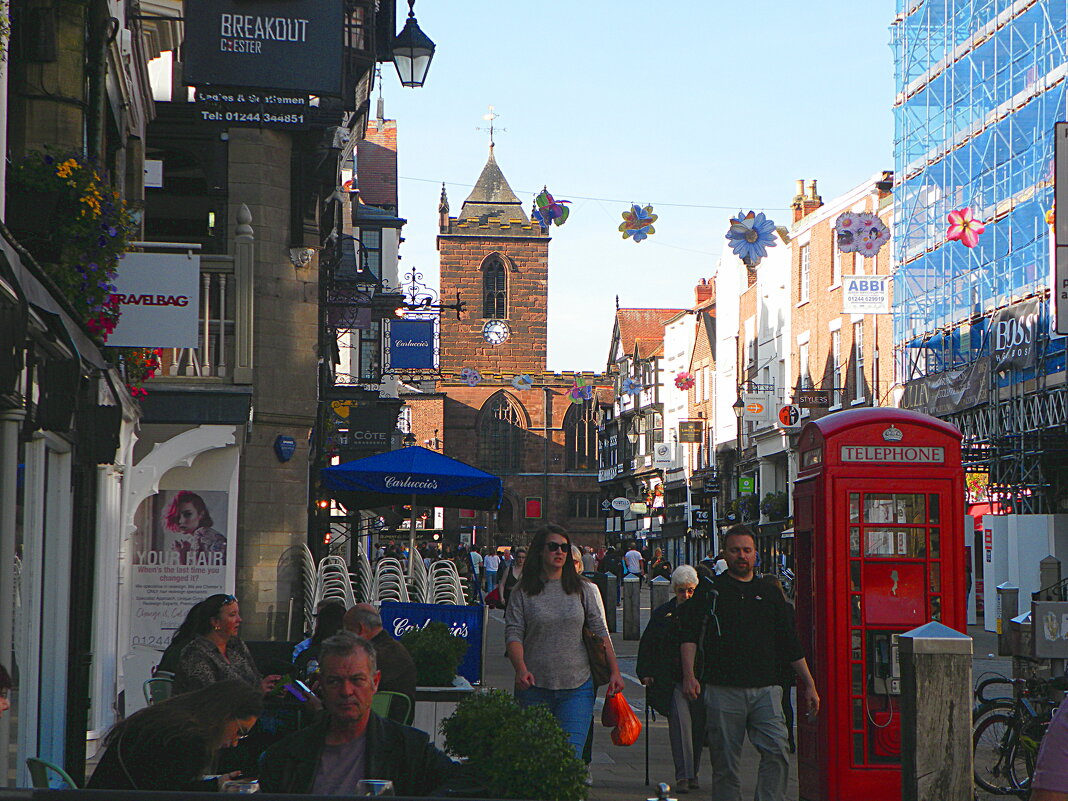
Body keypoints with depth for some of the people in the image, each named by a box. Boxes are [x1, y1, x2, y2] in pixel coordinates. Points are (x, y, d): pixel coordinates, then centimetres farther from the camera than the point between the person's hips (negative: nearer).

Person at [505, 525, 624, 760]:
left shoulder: (584, 590, 8)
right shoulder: (523, 592, 4)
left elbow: (601, 633, 10)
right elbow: (513, 634, -2)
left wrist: (614, 672, 3)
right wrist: (521, 669, -18)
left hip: (577, 687, 0)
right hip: (535, 686, 0)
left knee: (571, 753, -11)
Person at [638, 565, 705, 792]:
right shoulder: (662, 614, 7)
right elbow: (647, 645, 11)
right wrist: (645, 672, 1)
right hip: (672, 680, -1)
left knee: (698, 726, 5)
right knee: (680, 720, -17)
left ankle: (693, 773, 21)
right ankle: (683, 776, -17)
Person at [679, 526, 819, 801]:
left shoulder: (769, 592, 16)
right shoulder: (710, 590, 8)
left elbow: (789, 642, 19)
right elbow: (690, 634, 0)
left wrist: (809, 685, 17)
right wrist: (689, 675, -15)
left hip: (765, 688, 2)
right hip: (722, 689, -2)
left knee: (776, 752, -13)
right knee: (725, 762, 1)